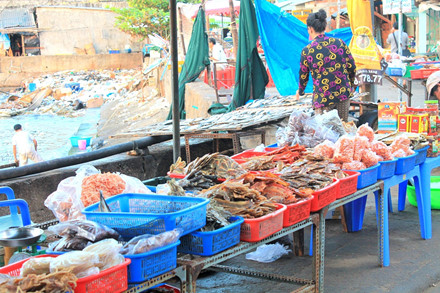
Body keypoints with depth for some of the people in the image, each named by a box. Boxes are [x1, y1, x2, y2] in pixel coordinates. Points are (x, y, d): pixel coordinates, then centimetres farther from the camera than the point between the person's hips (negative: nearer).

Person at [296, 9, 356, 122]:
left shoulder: (307, 51, -6)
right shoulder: (339, 43, 1)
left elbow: (303, 75, 6)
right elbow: (352, 67, 6)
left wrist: (300, 91, 26)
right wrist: (351, 85, 24)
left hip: (323, 98, -3)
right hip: (344, 93, 3)